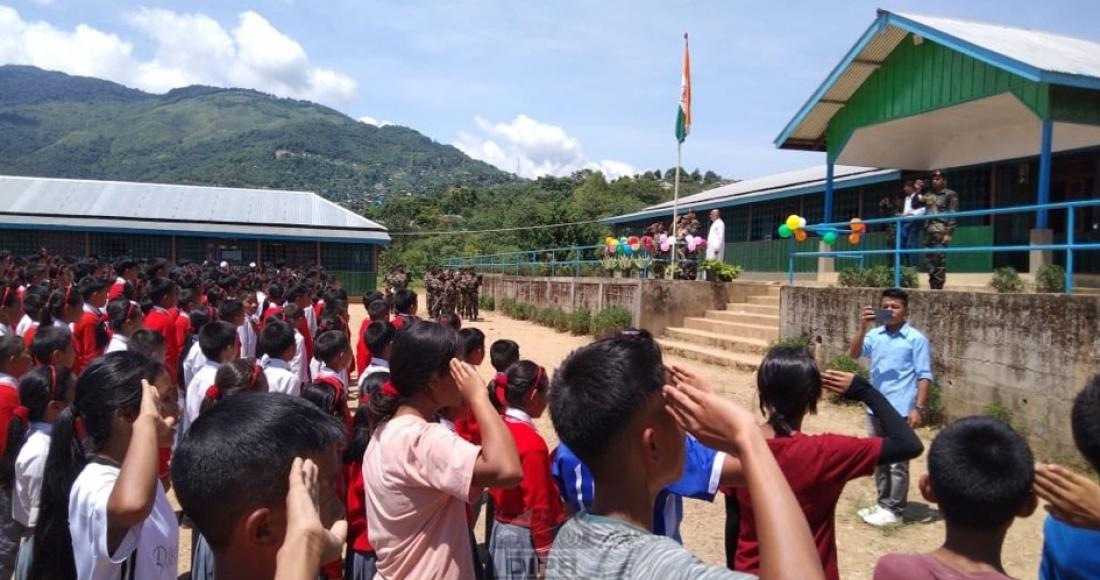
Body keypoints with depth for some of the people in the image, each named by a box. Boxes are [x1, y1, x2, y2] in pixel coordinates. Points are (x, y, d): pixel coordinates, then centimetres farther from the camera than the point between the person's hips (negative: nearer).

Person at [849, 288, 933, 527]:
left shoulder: (916, 339, -6)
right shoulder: (875, 335, 4)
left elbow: (925, 376, -7)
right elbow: (854, 354, -7)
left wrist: (919, 408, -13)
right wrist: (863, 327, -18)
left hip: (900, 411, -5)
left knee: (897, 462, 2)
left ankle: (894, 510, 12)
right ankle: (883, 503, 27)